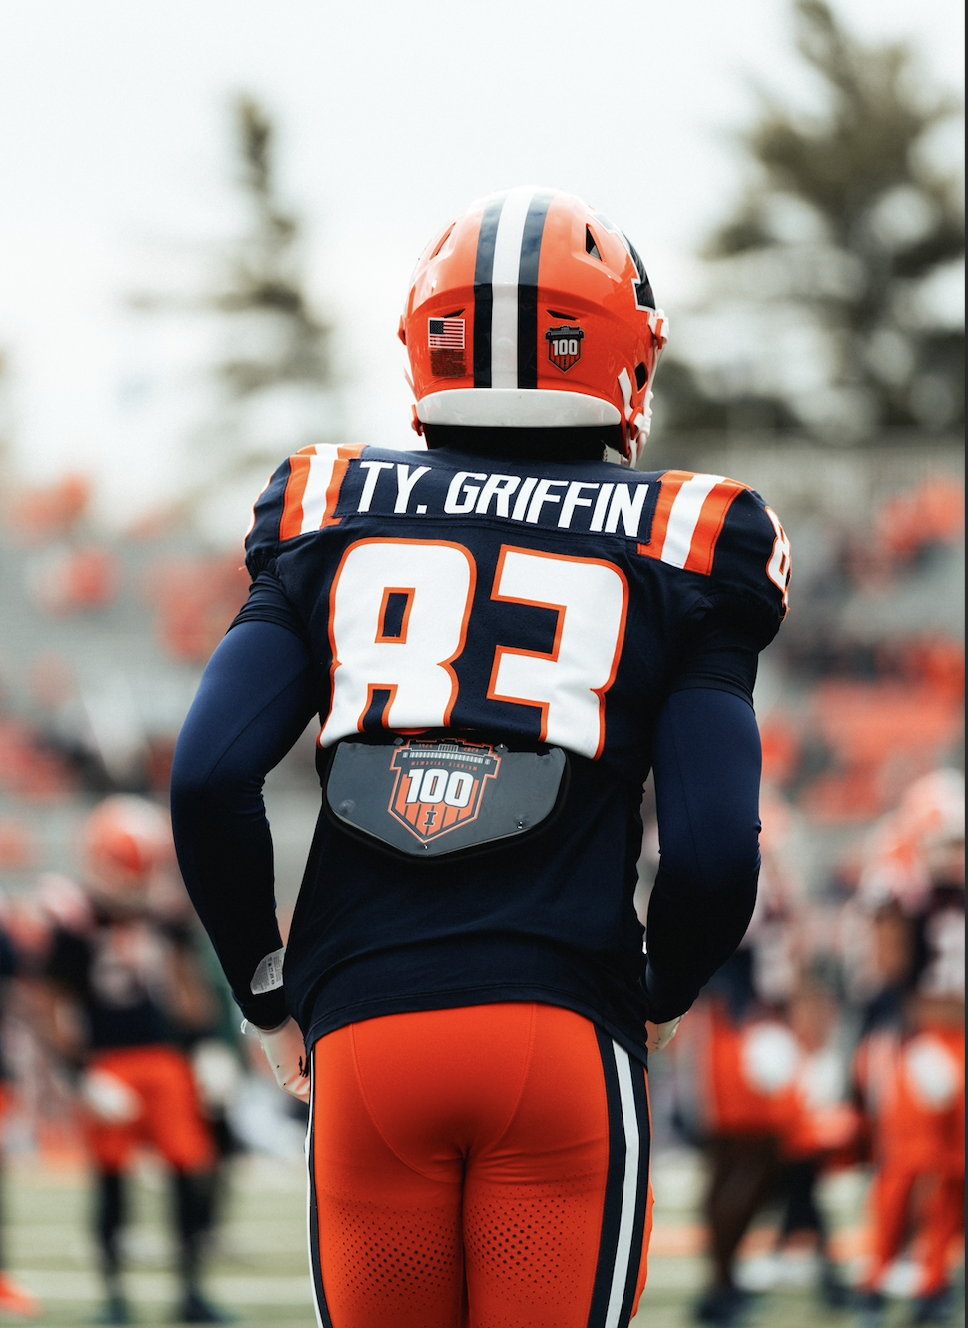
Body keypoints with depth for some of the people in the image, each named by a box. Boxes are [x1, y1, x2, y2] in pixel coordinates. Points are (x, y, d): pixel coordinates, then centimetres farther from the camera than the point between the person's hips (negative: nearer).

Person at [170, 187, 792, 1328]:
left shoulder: (334, 520, 11)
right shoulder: (676, 554, 7)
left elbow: (209, 780, 1)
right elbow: (715, 853, -1)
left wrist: (268, 992, 15)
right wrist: (657, 997, 20)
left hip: (364, 1036, 2)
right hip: (564, 1030, -2)